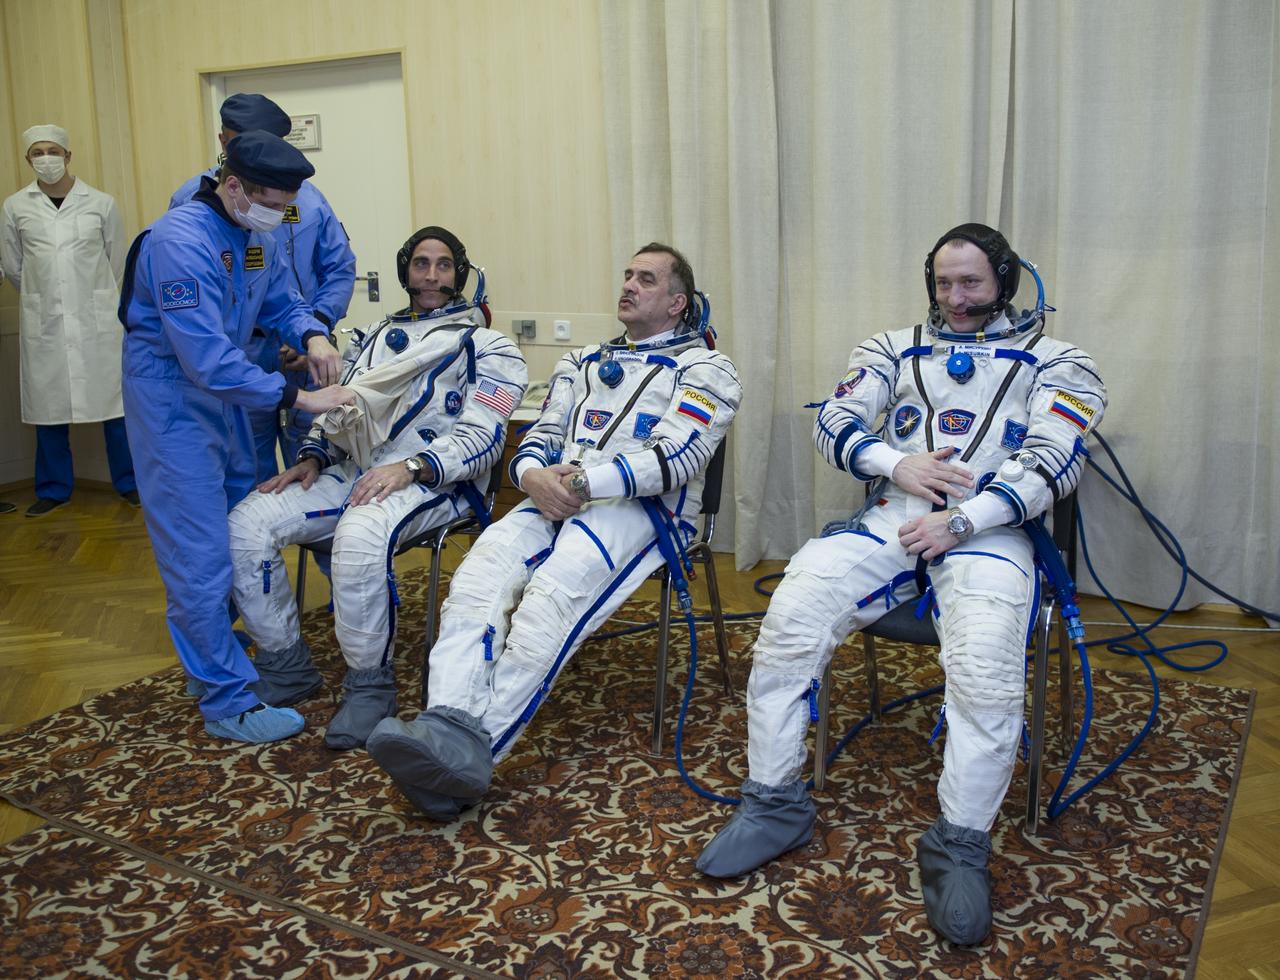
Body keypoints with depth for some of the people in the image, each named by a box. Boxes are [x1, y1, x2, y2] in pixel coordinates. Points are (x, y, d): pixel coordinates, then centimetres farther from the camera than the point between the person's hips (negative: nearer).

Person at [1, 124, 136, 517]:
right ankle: (53, 488, 20)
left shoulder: (101, 203, -1)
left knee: (115, 401, 3)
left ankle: (129, 481, 17)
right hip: (43, 322, 1)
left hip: (98, 318, -1)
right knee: (48, 407, 7)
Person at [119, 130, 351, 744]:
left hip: (223, 392, 9)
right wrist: (296, 398, -31)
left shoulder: (256, 238, 3)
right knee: (200, 553, -6)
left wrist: (312, 336, -11)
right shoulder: (182, 242, -26)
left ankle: (217, 659, 30)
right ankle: (228, 701, 2)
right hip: (173, 399, -9)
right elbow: (207, 358, -31)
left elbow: (282, 301, 13)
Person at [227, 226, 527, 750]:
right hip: (353, 472, 6)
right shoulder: (374, 337, 27)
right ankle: (286, 664, 2)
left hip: (435, 482, -6)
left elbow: (481, 436, -6)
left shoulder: (487, 346, 8)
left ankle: (370, 684, -18)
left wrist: (411, 467, -21)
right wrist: (313, 457, 5)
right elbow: (336, 410, 27)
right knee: (247, 523, -15)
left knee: (359, 536, -39)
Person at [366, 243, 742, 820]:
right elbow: (541, 436, 20)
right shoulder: (582, 362, 31)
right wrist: (533, 474, -7)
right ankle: (446, 729, -46)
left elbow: (677, 456, -5)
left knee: (554, 590, -36)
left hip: (641, 506, -5)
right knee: (481, 571, -28)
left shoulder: (703, 368, 12)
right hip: (553, 498, 5)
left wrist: (586, 481, -16)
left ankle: (473, 749, -46)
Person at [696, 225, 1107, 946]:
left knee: (986, 669, -33)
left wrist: (960, 519, -13)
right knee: (790, 618, -23)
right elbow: (837, 420, 13)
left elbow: (1053, 461, -1)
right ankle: (776, 807, -10)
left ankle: (960, 847, -14)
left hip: (987, 530, -2)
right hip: (890, 519, 3)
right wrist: (895, 464, -8)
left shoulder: (1053, 363, 14)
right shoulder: (896, 349, 23)